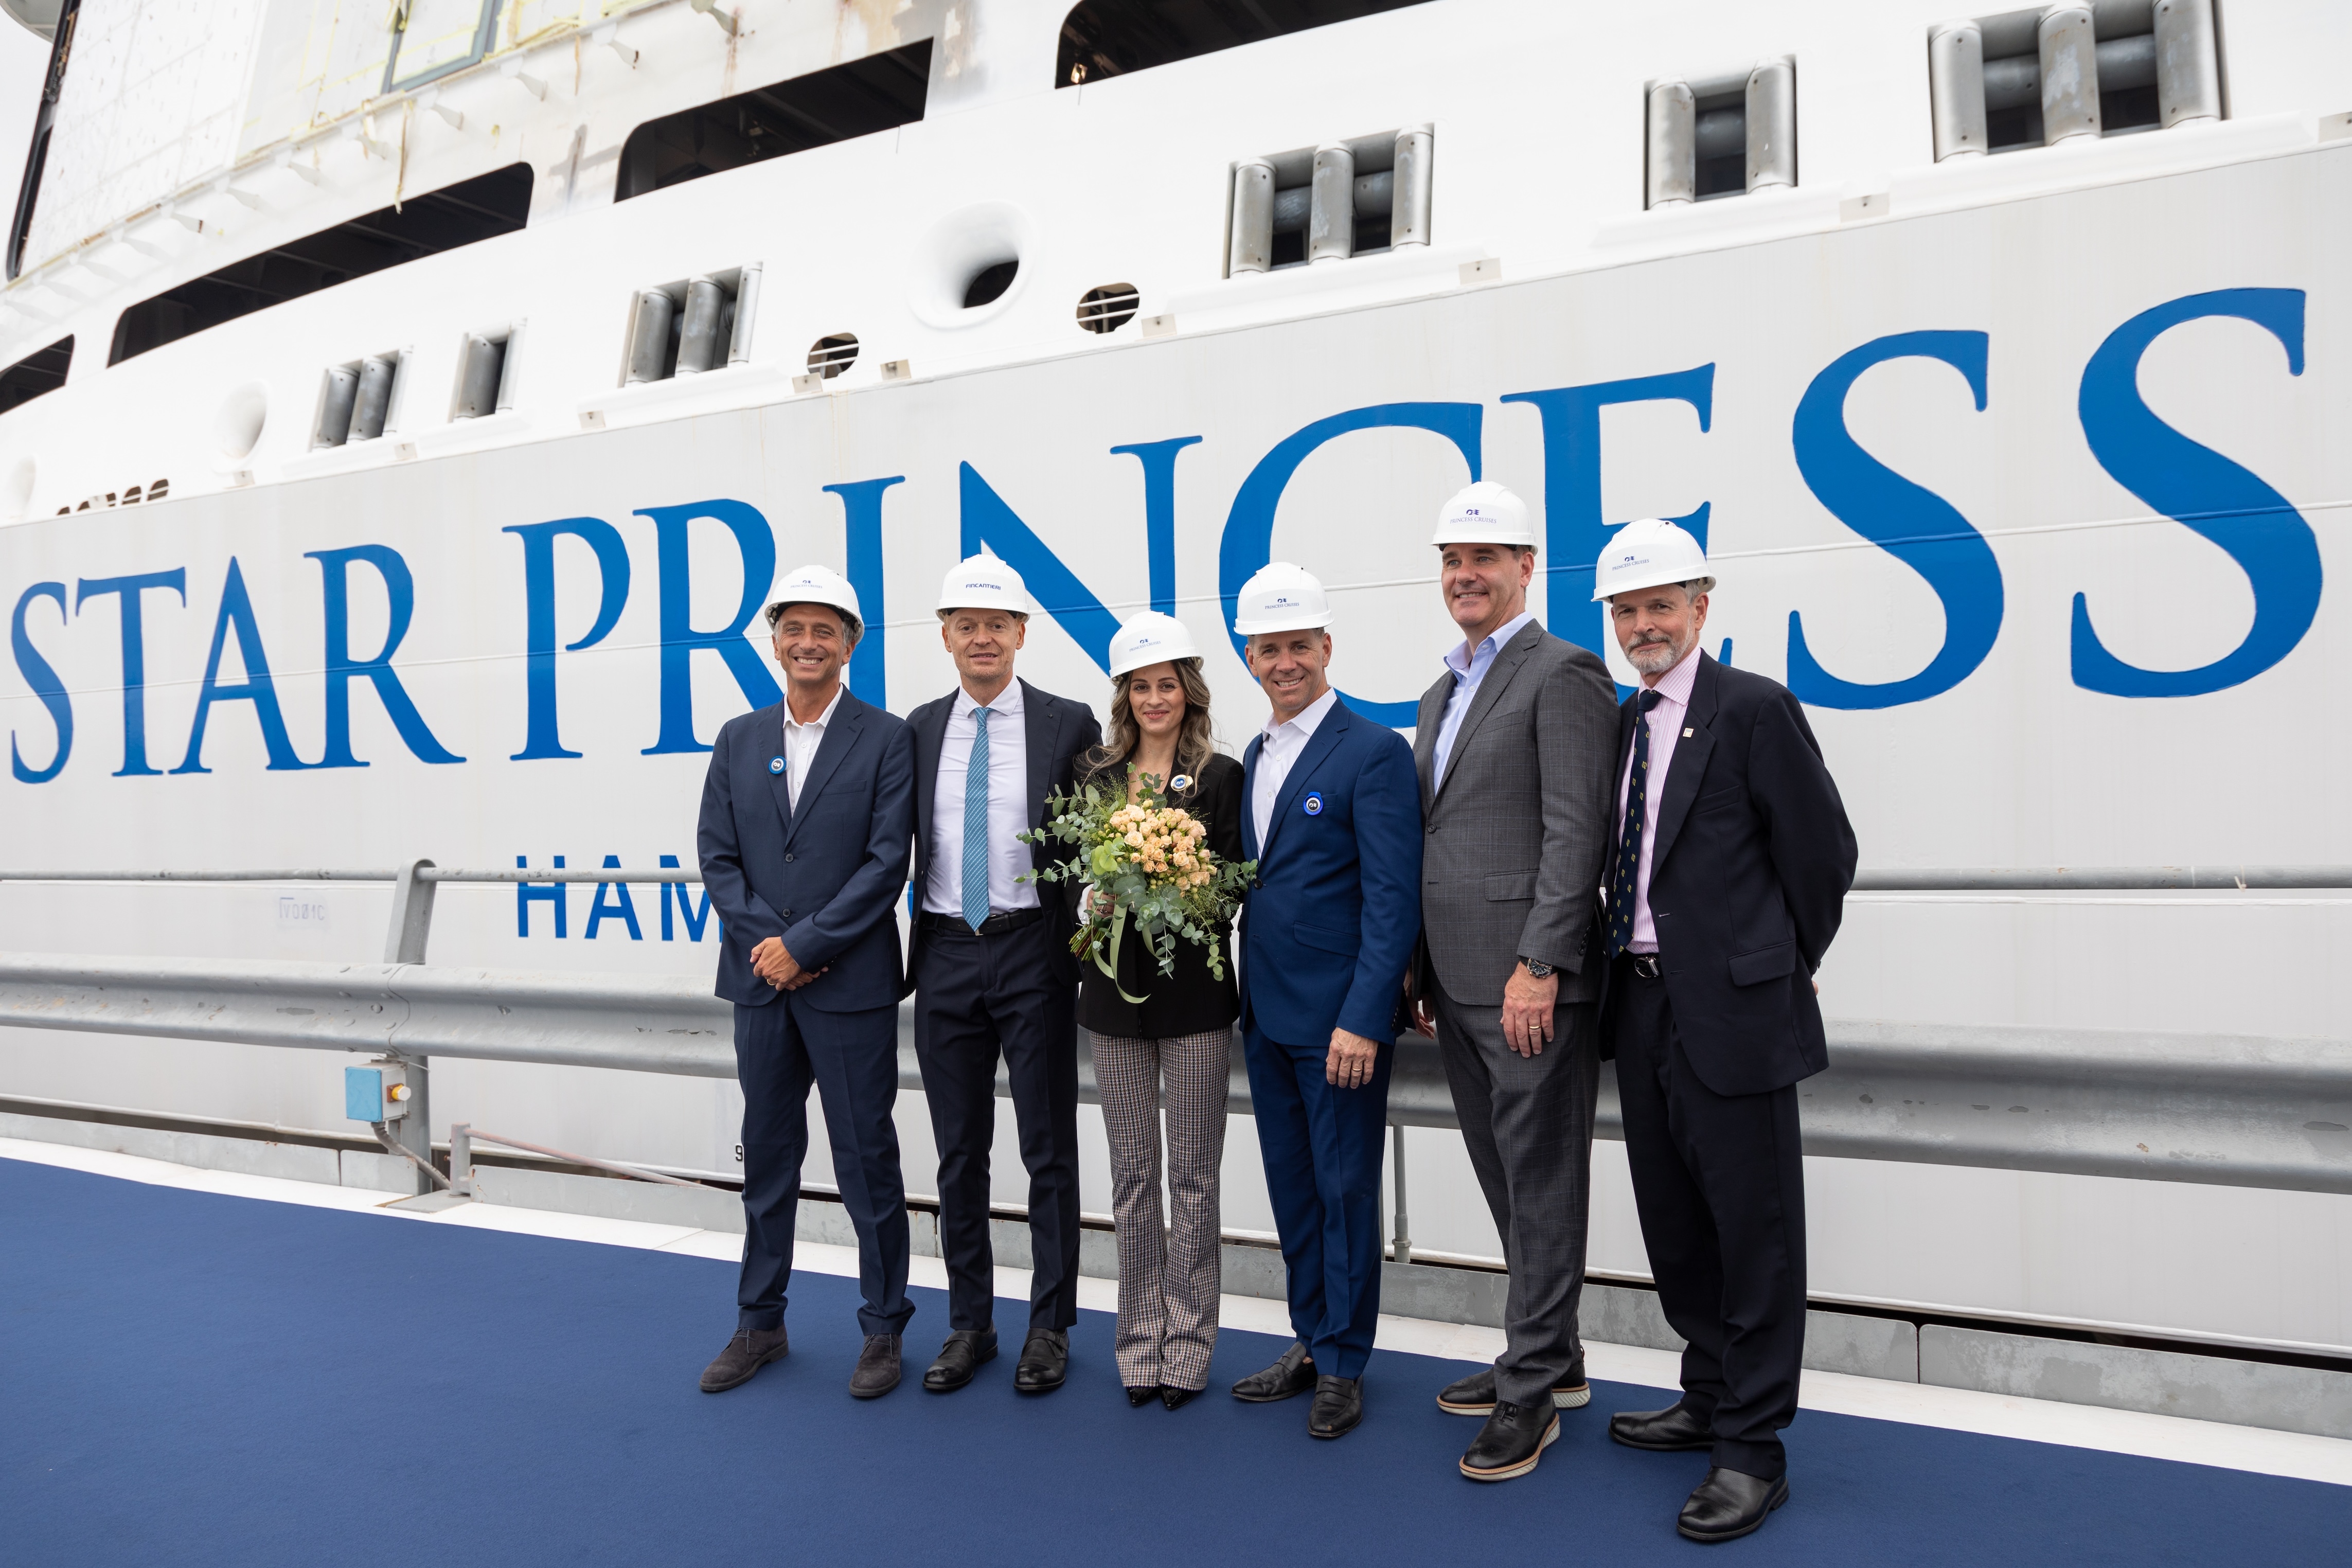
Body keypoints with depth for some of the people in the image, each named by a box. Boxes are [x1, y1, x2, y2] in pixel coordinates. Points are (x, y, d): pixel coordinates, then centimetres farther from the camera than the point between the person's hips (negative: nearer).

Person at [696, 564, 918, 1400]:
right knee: (767, 1153, 15)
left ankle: (883, 1328, 20)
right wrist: (764, 940, -9)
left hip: (850, 985, -4)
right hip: (762, 982, 4)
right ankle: (759, 1324, 30)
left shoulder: (885, 739, -4)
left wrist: (804, 944, -14)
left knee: (866, 1159, 5)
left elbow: (886, 862, -10)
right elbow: (717, 857, 5)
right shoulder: (739, 740, 9)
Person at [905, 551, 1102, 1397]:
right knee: (960, 1153, 12)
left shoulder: (1068, 724, -2)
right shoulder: (919, 729, 8)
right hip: (946, 957, 3)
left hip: (1034, 955, -3)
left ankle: (1049, 1326, 20)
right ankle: (968, 1324, 26)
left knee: (1049, 1151, 6)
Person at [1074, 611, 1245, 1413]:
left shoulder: (1221, 776, -2)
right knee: (1133, 1175, 11)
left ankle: (1188, 1343, 18)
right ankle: (1141, 1341, 23)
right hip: (1116, 991, 3)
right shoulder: (1095, 776, 8)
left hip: (1194, 991, -3)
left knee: (1193, 1175, 5)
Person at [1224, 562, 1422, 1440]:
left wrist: (1364, 1019, -21)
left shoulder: (1374, 752, -11)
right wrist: (1248, 997, 7)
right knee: (1291, 1188, 16)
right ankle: (1311, 1342, 32)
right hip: (1266, 1014, 7)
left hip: (1340, 1019, -7)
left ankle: (1344, 1366, 21)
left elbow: (1393, 899, -16)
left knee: (1346, 1191, 6)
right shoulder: (1254, 757, 12)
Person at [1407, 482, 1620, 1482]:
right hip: (1459, 985, 9)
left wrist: (1539, 966, -20)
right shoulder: (1441, 695, 19)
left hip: (1531, 983, -9)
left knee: (1541, 1180, 1)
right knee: (1504, 1176, 16)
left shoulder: (1563, 674, -7)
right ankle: (1552, 1358, 31)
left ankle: (1530, 1389, 13)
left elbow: (1575, 833, -15)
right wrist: (1424, 973, 17)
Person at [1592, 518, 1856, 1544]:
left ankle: (1753, 1450, 15)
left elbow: (1822, 853, -7)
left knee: (1754, 1230, 3)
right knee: (1673, 1221, 18)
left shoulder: (1755, 709, -10)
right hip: (1642, 1005, 8)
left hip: (1731, 1011, -7)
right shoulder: (1620, 722, 11)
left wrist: (1787, 964, 2)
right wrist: (1624, 974, 14)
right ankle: (1710, 1399, 35)